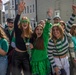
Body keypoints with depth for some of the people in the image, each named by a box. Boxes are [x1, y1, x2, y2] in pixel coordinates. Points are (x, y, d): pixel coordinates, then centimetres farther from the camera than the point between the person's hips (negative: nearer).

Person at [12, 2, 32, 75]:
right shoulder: (17, 30, -11)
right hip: (17, 54, -2)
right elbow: (15, 23, -32)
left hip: (26, 54, 3)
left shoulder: (30, 33, -2)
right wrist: (19, 12, -49)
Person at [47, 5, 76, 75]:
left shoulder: (64, 36, -9)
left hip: (65, 60, 5)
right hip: (56, 61, -5)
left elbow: (69, 25, -17)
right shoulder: (51, 42, -21)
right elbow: (49, 55, -16)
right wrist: (54, 66, -17)